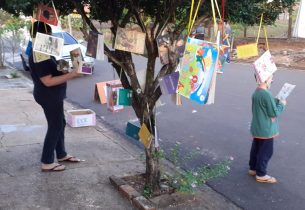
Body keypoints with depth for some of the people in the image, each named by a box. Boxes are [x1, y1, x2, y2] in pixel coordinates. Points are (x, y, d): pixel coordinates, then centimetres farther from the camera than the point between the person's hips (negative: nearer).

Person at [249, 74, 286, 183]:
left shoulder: (256, 92, 4)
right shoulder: (267, 94, -26)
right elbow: (274, 113, -20)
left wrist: (277, 101, 6)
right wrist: (282, 104, -5)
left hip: (257, 128, 9)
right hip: (266, 130, -9)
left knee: (255, 149, 20)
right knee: (266, 152, 4)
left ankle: (253, 168, 33)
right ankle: (261, 175, 14)